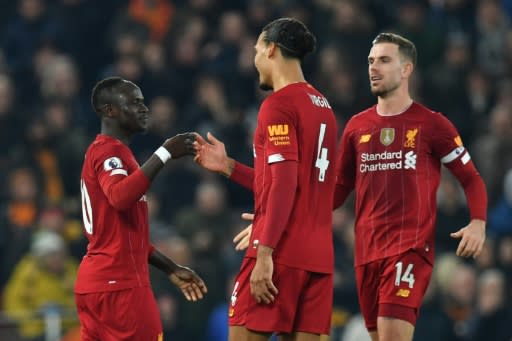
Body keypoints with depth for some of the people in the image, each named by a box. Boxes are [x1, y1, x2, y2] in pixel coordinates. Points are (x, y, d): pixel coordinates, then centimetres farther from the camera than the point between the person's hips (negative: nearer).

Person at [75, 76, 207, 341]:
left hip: (96, 282, 10)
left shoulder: (102, 151, 22)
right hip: (118, 282, -10)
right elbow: (120, 197, -32)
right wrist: (164, 154, -28)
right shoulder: (108, 150, -9)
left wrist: (172, 270, 26)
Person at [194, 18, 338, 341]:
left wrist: (264, 253, -18)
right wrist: (228, 166, 23)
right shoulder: (323, 106, 17)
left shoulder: (279, 104, -8)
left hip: (281, 252, -8)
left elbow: (285, 185, -17)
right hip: (319, 254, 8)